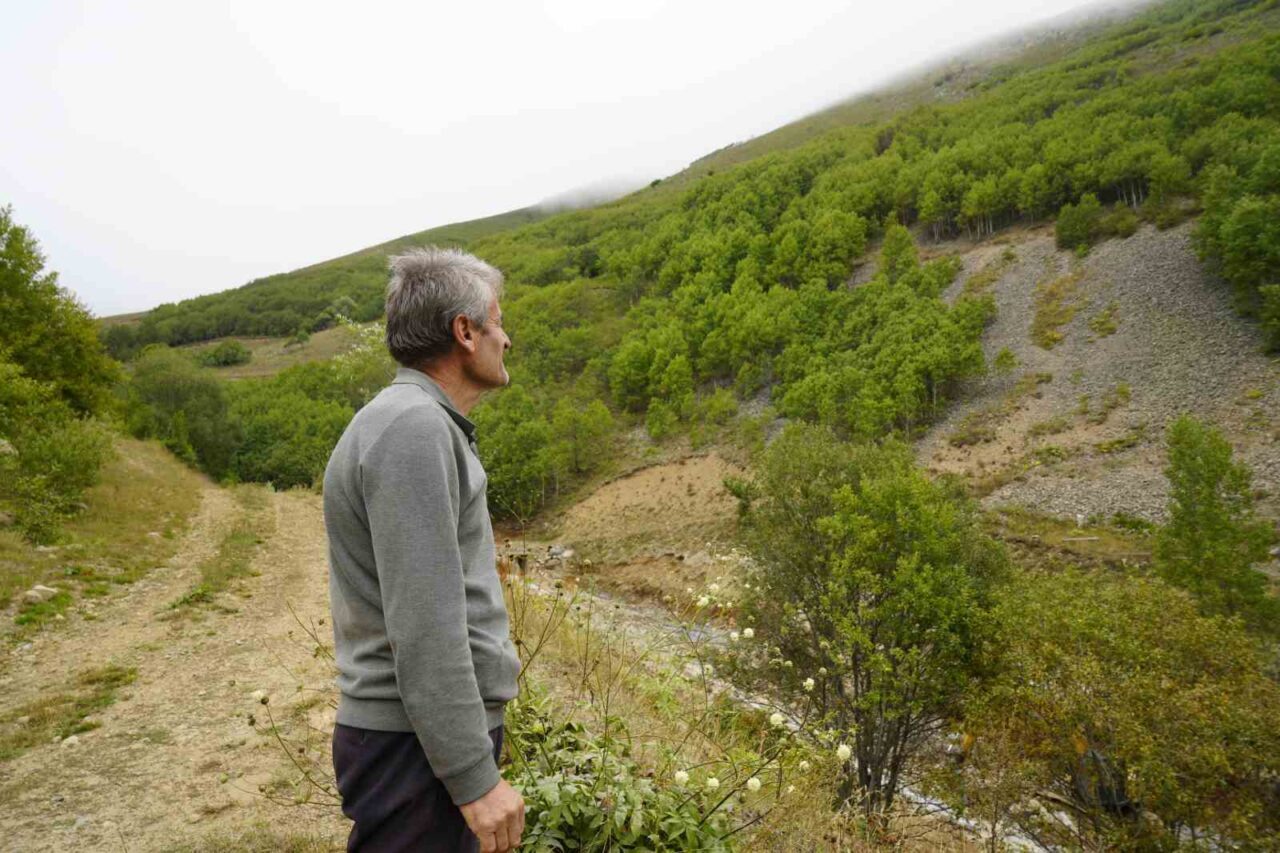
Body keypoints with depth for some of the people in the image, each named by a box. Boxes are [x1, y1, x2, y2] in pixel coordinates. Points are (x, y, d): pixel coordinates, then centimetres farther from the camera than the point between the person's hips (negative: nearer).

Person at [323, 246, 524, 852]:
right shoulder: (413, 427, -20)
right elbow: (422, 623, -24)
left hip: (435, 731, 9)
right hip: (417, 751, -9)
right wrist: (476, 778, -20)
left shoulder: (424, 423, 12)